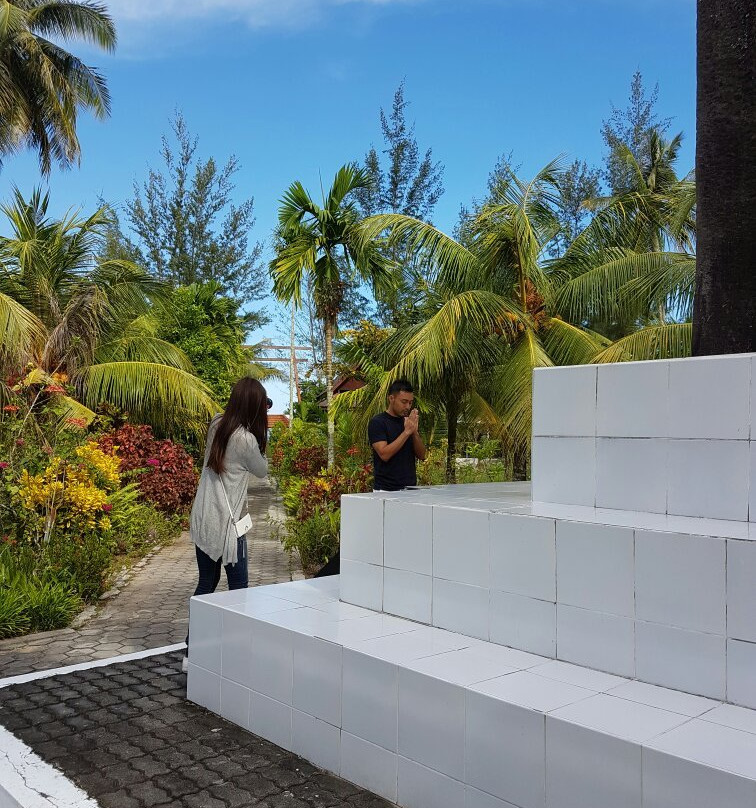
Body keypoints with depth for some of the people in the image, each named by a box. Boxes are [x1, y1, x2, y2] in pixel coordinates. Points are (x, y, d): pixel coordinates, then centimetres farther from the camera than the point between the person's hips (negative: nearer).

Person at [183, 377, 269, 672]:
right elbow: (262, 471, -1)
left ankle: (192, 652, 19)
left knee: (206, 583, 15)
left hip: (202, 520, 8)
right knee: (238, 587, 4)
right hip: (226, 523, -8)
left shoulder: (216, 424, 3)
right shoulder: (246, 438, -18)